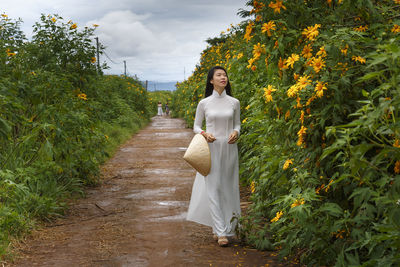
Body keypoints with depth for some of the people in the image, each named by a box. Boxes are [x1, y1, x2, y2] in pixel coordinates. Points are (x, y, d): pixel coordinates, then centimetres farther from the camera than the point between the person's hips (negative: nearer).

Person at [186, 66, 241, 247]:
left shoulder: (234, 103, 6)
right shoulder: (204, 103, 2)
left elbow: (237, 124, 14)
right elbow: (196, 126, 10)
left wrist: (236, 133, -8)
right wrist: (204, 133, -10)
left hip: (229, 149, 2)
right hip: (211, 149, -2)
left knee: (227, 188, 4)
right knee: (213, 188, -9)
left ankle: (222, 228, 17)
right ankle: (221, 232, -8)